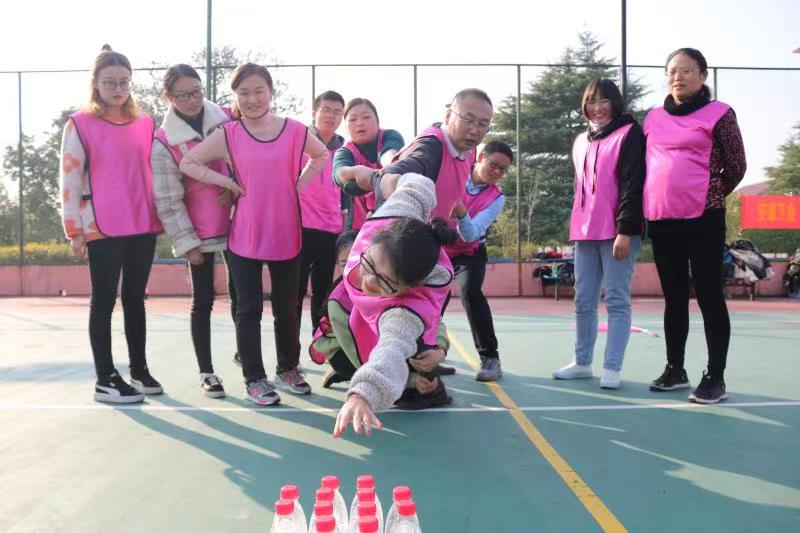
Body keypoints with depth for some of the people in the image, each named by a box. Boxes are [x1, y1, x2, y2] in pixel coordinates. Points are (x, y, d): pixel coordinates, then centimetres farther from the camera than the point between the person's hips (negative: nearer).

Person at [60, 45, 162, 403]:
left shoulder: (145, 123, 11)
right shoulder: (80, 124, -2)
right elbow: (69, 180, -4)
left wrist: (161, 218, 12)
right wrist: (75, 231, -8)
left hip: (143, 227, 4)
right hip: (102, 229, -4)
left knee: (135, 299, 12)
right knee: (104, 302, 3)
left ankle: (139, 371, 22)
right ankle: (105, 380, 10)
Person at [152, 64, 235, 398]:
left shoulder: (227, 119, 0)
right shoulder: (163, 142, -6)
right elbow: (168, 199, -6)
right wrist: (186, 242, -8)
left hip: (236, 221, 2)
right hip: (199, 231, -2)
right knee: (203, 301, 6)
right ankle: (206, 373, 17)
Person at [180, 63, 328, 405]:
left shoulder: (295, 131, 1)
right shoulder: (227, 135, -1)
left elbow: (321, 154, 19)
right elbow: (187, 163, 4)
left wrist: (300, 183, 4)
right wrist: (227, 183, -7)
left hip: (286, 235, 1)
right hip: (245, 237, -1)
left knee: (286, 308, 12)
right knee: (249, 310, 3)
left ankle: (288, 369, 31)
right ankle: (254, 379, 15)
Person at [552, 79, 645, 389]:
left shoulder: (629, 133, -1)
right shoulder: (581, 142, 19)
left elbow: (633, 184, -10)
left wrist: (625, 230, -17)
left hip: (618, 231, -6)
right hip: (585, 231, 7)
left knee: (617, 300, -4)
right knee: (583, 301, 9)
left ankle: (612, 368, -1)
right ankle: (582, 362, 19)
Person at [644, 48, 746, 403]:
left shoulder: (719, 114, -1)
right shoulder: (654, 118, 13)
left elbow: (736, 167, 2)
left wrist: (708, 197, 8)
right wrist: (645, 208, 13)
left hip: (703, 220, -5)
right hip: (661, 221, 5)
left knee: (709, 296, -3)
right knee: (674, 297, 12)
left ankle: (715, 378, 5)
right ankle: (675, 369, 22)